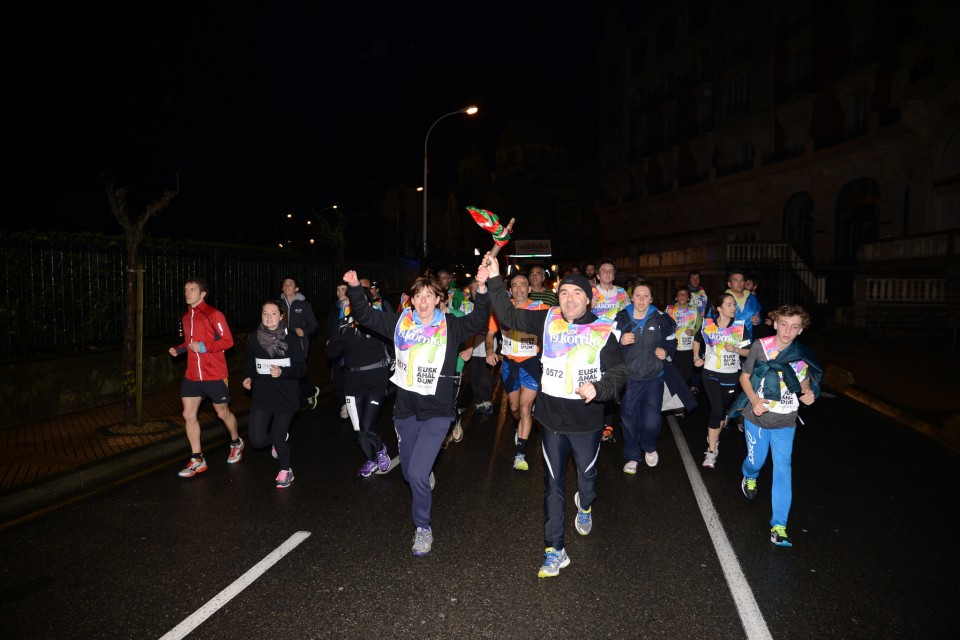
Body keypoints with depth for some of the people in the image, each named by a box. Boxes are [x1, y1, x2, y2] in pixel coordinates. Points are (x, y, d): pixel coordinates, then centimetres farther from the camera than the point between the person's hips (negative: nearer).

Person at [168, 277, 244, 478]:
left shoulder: (213, 315, -12)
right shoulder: (186, 317, 11)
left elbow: (228, 341, -15)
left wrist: (204, 347, -23)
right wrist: (178, 349, 5)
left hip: (214, 375, -6)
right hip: (192, 375, 6)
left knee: (223, 412, 9)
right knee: (189, 415, 1)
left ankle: (236, 443, 37)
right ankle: (197, 460, 11)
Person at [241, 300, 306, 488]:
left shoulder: (291, 338, -9)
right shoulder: (254, 338, 0)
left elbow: (301, 369, -9)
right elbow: (251, 365, 14)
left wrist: (282, 372, -25)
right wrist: (249, 378, -4)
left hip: (286, 396, -3)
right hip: (262, 394, 3)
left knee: (278, 437, -2)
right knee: (257, 440, -5)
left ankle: (286, 471, 27)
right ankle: (280, 440, 33)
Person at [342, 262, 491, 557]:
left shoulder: (450, 326, -7)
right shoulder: (400, 322, 2)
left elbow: (477, 321, -22)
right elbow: (365, 316, 4)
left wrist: (482, 288, -36)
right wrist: (355, 288, -11)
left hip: (437, 411, -4)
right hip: (405, 409, 4)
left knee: (417, 474, -13)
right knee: (409, 473, 20)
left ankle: (423, 528, 11)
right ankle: (427, 477, 57)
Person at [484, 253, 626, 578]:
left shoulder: (603, 331, -9)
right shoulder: (548, 320, -3)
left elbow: (618, 373, -5)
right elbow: (510, 316, 2)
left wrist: (598, 388, -25)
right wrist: (495, 280, -6)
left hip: (587, 418, -1)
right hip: (551, 416, 1)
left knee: (587, 473, 20)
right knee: (553, 483, 7)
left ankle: (584, 506, 57)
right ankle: (554, 550, 18)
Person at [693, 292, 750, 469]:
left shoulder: (740, 326, -4)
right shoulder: (708, 324, -5)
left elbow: (748, 352, -1)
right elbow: (697, 340, 15)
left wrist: (735, 349, -19)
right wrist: (696, 358, 5)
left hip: (731, 375, 2)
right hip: (711, 374, -2)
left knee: (724, 409, 14)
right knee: (716, 410, -12)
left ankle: (713, 439, 38)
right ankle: (711, 451, -6)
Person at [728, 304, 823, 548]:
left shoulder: (802, 355, -5)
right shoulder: (760, 346, -11)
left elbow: (804, 382, 11)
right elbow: (744, 376, -3)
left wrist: (808, 395, -12)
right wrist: (754, 399, -20)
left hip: (785, 422, 1)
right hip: (756, 417, -1)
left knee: (783, 469, -4)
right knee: (756, 461, 14)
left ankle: (779, 525, 2)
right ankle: (749, 477, 53)